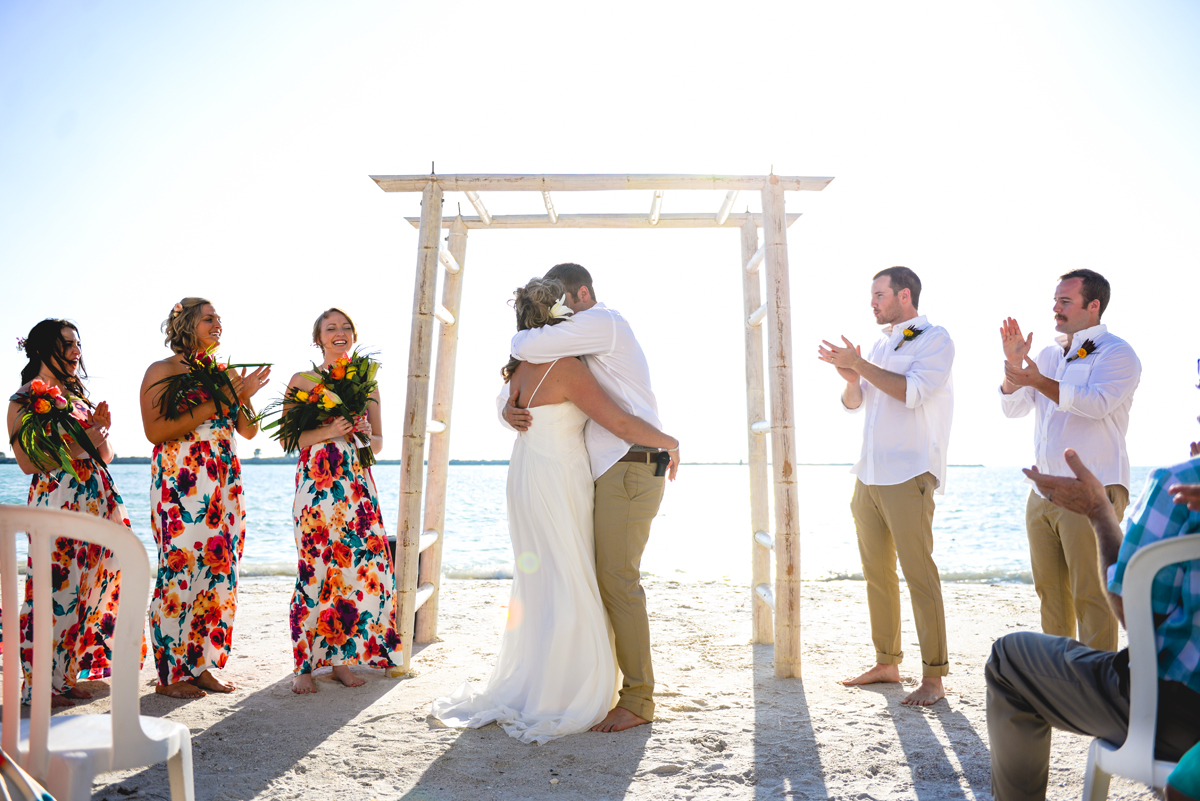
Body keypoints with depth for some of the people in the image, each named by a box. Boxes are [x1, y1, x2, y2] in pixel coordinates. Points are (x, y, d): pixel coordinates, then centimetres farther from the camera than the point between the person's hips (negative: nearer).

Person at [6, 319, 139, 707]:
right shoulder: (26, 398, -2)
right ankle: (39, 684, 4)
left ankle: (64, 676, 17)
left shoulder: (77, 395, 19)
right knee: (56, 588, -7)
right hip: (56, 498, -7)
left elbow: (106, 457, 19)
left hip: (96, 500, 7)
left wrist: (102, 428, 1)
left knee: (86, 587, 7)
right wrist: (81, 443, -13)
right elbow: (28, 462, -10)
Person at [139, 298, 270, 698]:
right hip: (180, 485, -6)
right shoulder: (162, 371, -2)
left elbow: (249, 431, 14)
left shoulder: (223, 373, 16)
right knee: (181, 571, -6)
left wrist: (243, 397, -4)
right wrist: (213, 404, -17)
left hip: (225, 485, 6)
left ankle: (200, 665, 16)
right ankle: (171, 674, 6)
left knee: (218, 571, 5)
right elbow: (155, 431, -14)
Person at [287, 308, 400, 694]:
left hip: (358, 485, 3)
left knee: (362, 565, -1)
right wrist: (329, 431, -15)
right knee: (316, 570, -5)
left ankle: (342, 658, 14)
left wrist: (363, 433, -6)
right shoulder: (302, 381, 5)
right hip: (316, 484, -3)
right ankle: (304, 664, 8)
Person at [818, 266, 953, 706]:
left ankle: (933, 677, -1)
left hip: (909, 475, -7)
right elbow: (853, 403, 19)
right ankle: (886, 662, 21)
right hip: (869, 473, 8)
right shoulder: (880, 344, 20)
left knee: (919, 573, -8)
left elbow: (913, 391, -17)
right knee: (876, 573, 11)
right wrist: (850, 378, -2)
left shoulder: (934, 339, -2)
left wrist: (860, 364, -14)